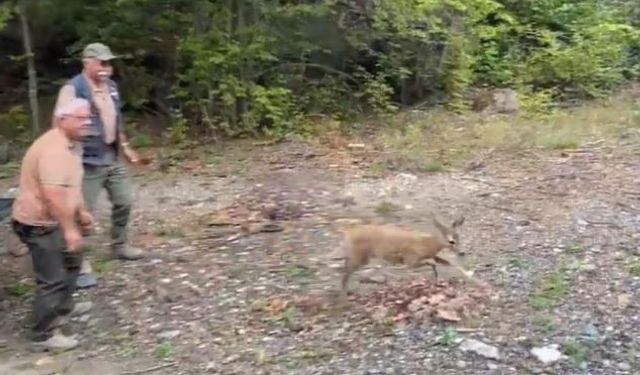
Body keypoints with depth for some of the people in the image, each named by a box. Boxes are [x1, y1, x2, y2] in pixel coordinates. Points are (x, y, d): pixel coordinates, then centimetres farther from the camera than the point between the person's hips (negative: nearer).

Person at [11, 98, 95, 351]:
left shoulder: (71, 144, 8)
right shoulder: (53, 149, -26)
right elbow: (53, 194, -34)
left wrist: (81, 212, 23)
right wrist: (69, 228, -31)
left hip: (53, 220, 11)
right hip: (38, 223, -11)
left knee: (71, 261, 26)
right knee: (52, 279, -5)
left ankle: (63, 308, 44)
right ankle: (43, 335, 7)